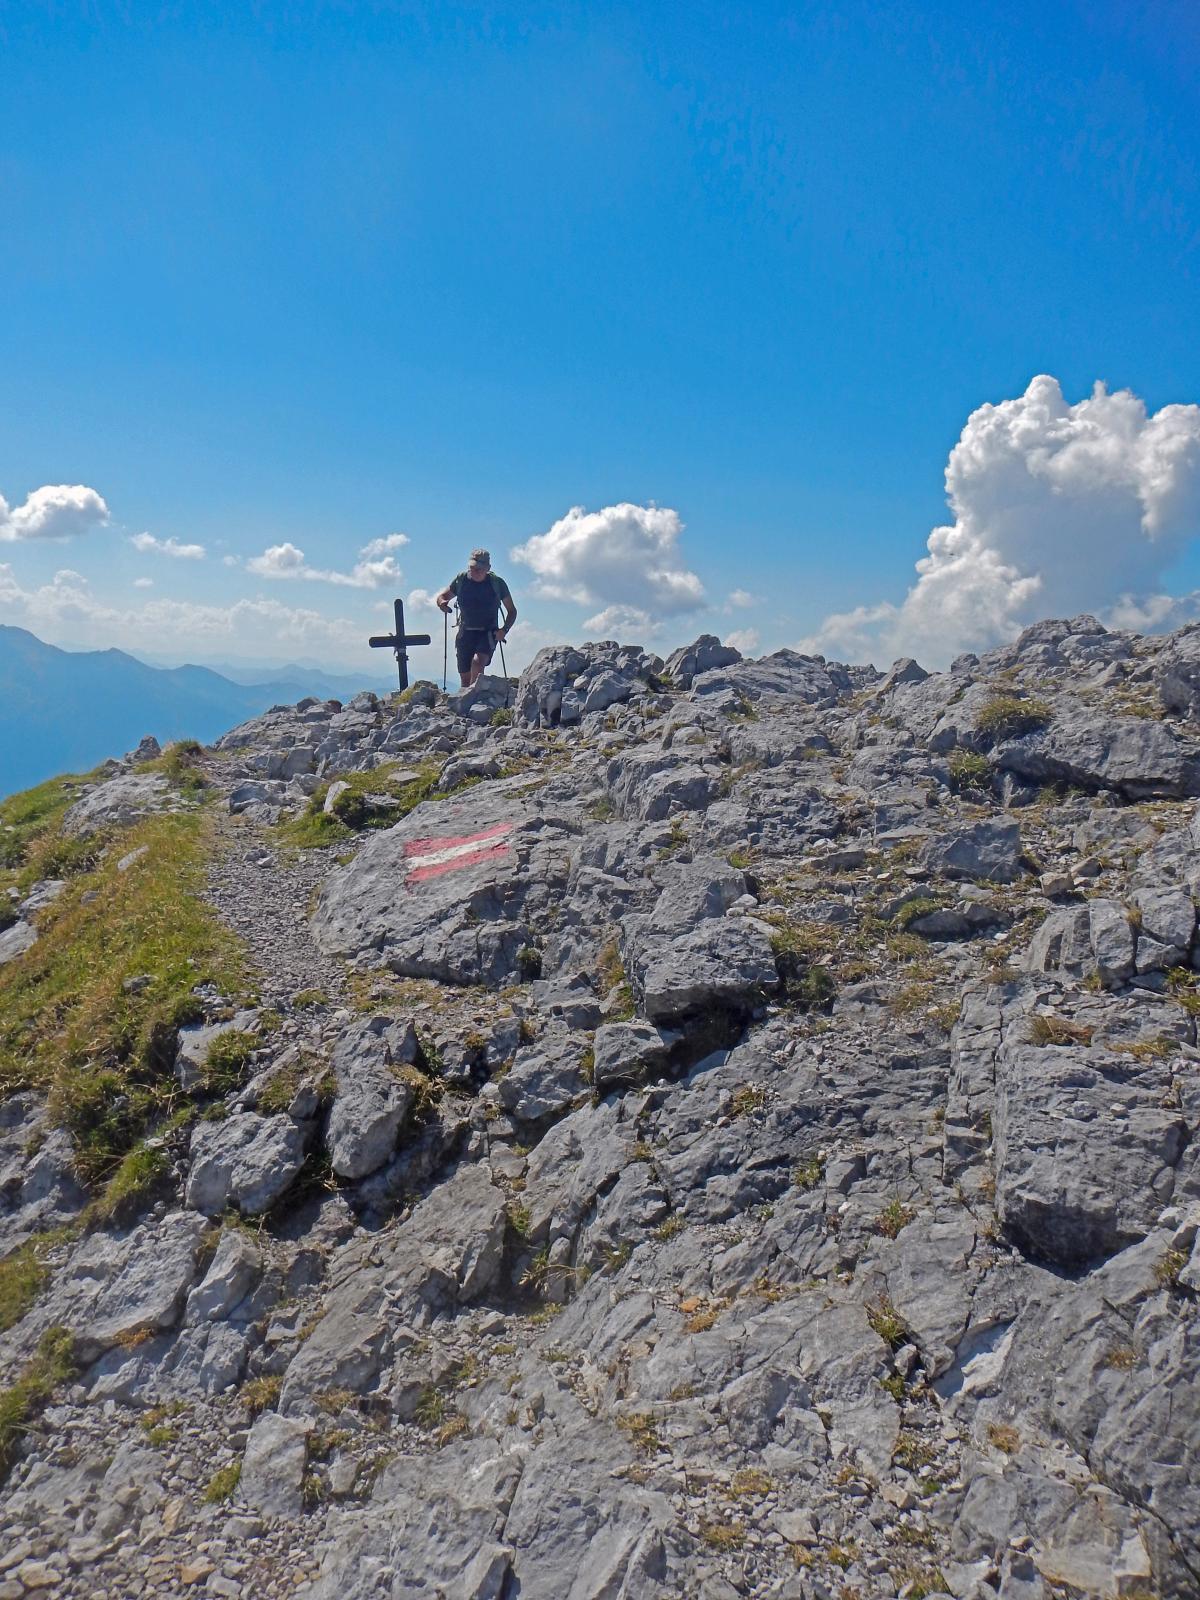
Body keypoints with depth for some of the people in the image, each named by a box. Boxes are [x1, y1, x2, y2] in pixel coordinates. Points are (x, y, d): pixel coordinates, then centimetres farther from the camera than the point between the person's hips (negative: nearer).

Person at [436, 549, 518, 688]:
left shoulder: (497, 583, -4)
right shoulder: (461, 580, 0)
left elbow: (512, 611, 4)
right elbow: (442, 596, 12)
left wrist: (504, 630, -13)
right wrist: (442, 603, -14)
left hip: (488, 633, -3)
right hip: (465, 632, 3)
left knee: (478, 662, -30)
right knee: (465, 677, 3)